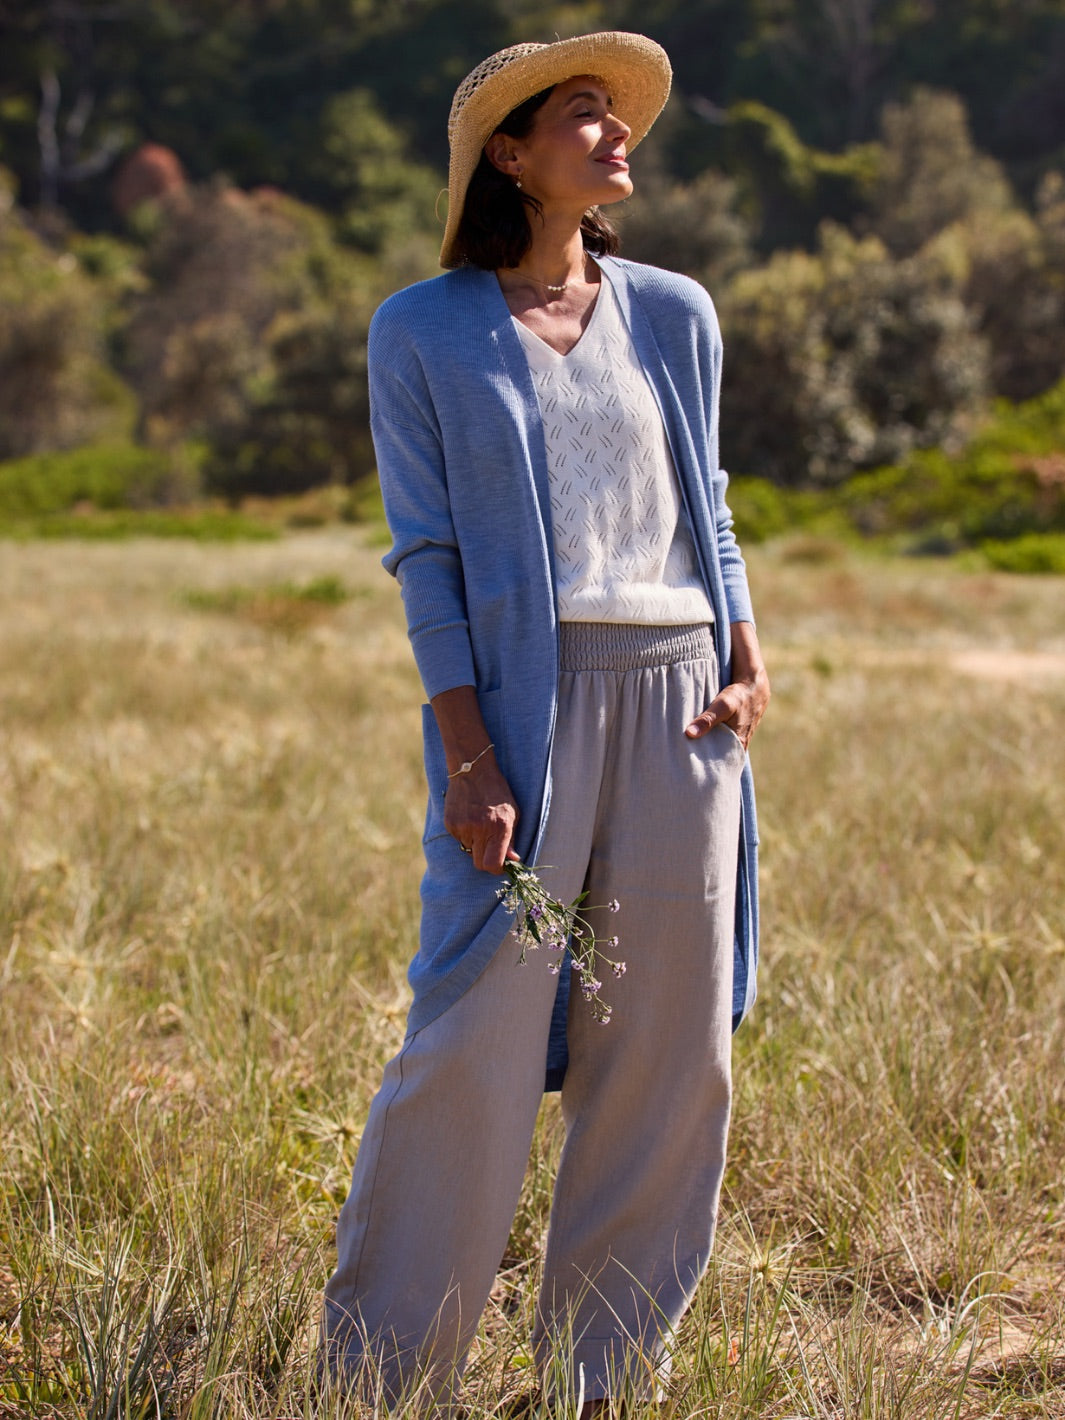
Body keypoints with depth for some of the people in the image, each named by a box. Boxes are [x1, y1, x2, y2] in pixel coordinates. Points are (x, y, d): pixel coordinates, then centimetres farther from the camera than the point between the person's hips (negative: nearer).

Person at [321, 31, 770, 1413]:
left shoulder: (674, 316, 14)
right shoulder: (424, 334, 3)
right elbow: (426, 555, -2)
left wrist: (750, 660, 3)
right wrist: (465, 756, -11)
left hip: (680, 709, 4)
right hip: (524, 701, -4)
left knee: (671, 1054, 4)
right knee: (473, 1045, -8)